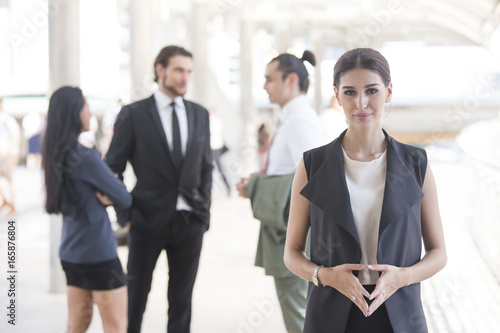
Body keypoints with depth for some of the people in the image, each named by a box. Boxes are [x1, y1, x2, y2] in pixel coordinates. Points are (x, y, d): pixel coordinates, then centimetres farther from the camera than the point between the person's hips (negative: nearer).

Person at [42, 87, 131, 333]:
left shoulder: (53, 155, 5)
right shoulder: (85, 156, -19)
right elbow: (125, 199, -11)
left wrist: (101, 195, -2)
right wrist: (107, 195, 8)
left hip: (71, 252, 8)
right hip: (99, 254, -8)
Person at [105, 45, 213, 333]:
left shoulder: (200, 114, 9)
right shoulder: (134, 114, -3)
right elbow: (113, 168, -1)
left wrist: (204, 209, 6)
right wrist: (124, 213, -6)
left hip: (190, 221, 3)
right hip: (148, 220, -3)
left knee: (182, 299, 11)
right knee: (135, 295, 5)